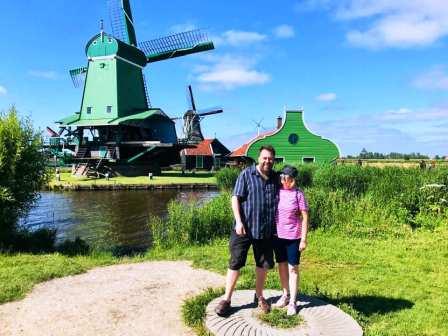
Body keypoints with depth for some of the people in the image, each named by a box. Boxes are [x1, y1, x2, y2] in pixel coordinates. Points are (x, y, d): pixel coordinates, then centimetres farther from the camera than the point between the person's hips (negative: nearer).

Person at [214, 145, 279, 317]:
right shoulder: (246, 174, -6)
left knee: (263, 264, 15)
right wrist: (239, 221, -17)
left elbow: (280, 201, 16)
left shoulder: (276, 178, 7)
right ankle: (226, 299, 15)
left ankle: (259, 296, 35)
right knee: (235, 263, 1)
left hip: (266, 231, 4)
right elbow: (235, 198, -9)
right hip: (244, 229, -4)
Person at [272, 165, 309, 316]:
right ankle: (285, 295, 34)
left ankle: (292, 301, 17)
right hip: (278, 236, 4)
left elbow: (304, 218, -6)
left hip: (293, 237, -3)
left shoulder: (298, 194, -8)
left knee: (293, 268, 6)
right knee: (282, 266, 16)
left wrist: (304, 239, -9)